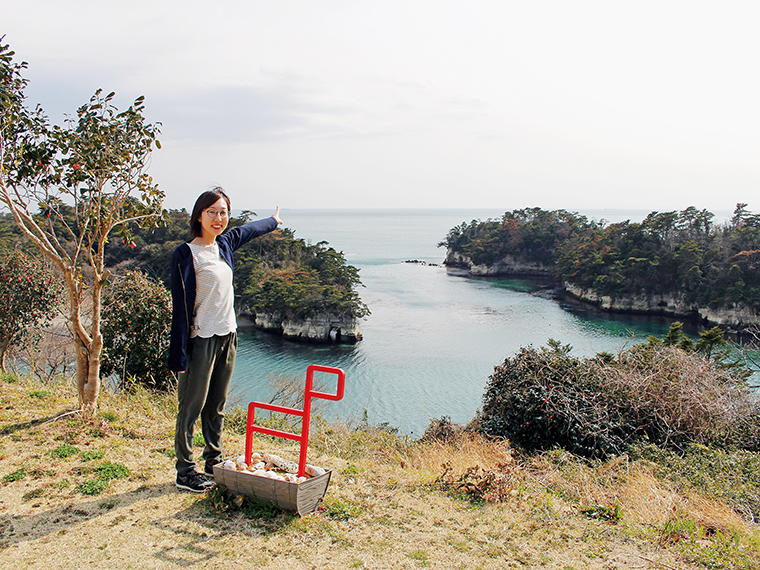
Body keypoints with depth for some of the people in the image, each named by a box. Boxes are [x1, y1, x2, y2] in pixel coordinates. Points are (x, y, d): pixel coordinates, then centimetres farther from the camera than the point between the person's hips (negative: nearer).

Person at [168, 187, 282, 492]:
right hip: (201, 340, -7)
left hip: (227, 336, 7)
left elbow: (247, 230, 31)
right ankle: (185, 471, 12)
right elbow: (181, 306, -14)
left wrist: (273, 221, 51)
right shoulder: (186, 254, -12)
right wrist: (179, 355, -16)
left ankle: (214, 463, 27)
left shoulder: (224, 244, 8)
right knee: (192, 406, 0)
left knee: (217, 406, 15)